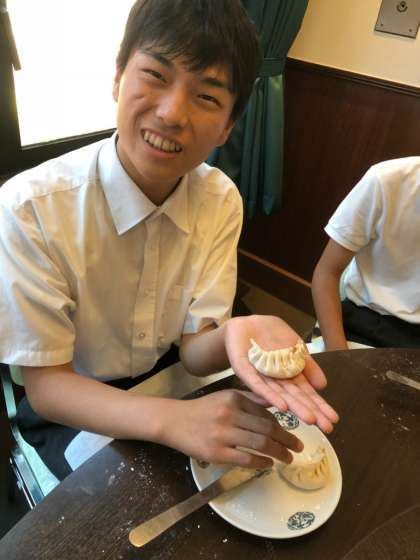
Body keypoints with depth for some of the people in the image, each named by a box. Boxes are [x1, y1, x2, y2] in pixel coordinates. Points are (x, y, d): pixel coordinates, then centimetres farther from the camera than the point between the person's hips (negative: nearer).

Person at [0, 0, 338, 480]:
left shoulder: (221, 201, -13)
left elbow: (193, 348, -13)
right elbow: (44, 384, -21)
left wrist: (235, 334, -37)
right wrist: (172, 419, -38)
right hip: (73, 410, -2)